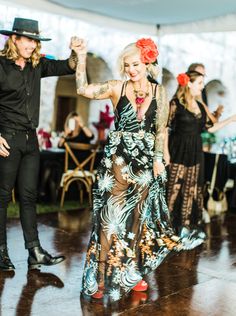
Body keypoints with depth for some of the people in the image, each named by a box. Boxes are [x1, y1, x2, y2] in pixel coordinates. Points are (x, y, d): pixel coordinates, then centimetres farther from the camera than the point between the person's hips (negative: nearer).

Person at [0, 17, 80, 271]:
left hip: (31, 139, 6)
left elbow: (67, 68, 10)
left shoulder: (37, 65, 9)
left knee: (29, 196, 6)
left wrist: (76, 54, -12)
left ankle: (35, 252, 9)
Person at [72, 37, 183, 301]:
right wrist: (82, 58, -16)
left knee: (136, 218, 10)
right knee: (111, 216, -3)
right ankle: (102, 276, 5)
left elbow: (161, 129, 6)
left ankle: (128, 273, 25)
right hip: (117, 158, -2)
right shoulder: (117, 88, -1)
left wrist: (158, 158, 0)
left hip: (145, 161, 2)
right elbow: (83, 89, -10)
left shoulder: (159, 92, 4)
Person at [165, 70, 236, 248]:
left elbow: (209, 128, 13)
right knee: (175, 189, -3)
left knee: (192, 190, 8)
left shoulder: (200, 106, 12)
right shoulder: (176, 103, -7)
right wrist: (166, 152, -15)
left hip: (195, 153, 7)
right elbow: (166, 128, -10)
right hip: (179, 152, -7)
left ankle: (187, 228, 18)